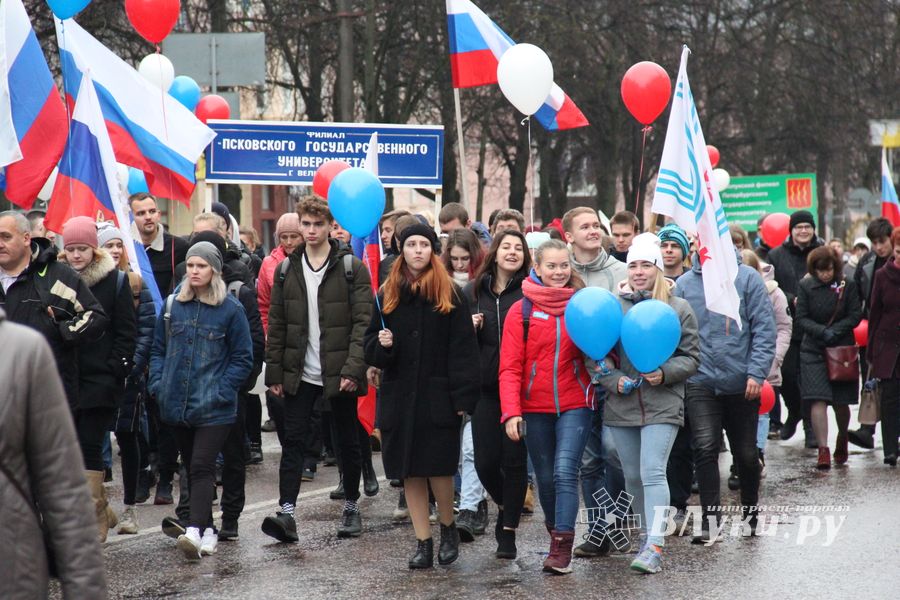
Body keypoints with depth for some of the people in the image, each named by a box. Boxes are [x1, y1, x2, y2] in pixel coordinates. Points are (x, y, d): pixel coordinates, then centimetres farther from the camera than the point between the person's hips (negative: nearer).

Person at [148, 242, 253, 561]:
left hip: (214, 409, -5)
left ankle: (195, 531, -24)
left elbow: (243, 358, 0)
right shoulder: (172, 304, 8)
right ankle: (208, 529, 23)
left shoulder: (230, 308, -3)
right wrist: (158, 384, 2)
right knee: (192, 468, 12)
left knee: (202, 466, -15)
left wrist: (221, 390, -10)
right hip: (176, 405, 5)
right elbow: (158, 349, 16)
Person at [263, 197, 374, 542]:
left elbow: (363, 322, -8)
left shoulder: (352, 268, -3)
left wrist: (353, 369, -17)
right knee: (293, 442, -4)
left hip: (339, 374, -2)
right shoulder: (286, 270, 8)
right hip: (300, 374, 2)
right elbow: (276, 324, 9)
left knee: (348, 443, 9)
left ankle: (351, 507, 24)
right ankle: (286, 513, -8)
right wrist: (274, 372, 3)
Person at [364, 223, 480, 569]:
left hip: (437, 395, -3)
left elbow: (463, 347, -5)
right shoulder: (387, 294, 9)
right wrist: (381, 345, -11)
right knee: (410, 473, 4)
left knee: (439, 468, -5)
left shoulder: (449, 294, -1)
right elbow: (371, 347, 13)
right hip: (400, 395, 3)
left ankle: (448, 528, 20)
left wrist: (462, 396, -13)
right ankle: (423, 543, 12)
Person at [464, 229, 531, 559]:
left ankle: (508, 531, 11)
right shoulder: (473, 292, 9)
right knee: (485, 461, 2)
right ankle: (505, 505, 33)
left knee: (514, 459, 1)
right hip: (485, 387, 3)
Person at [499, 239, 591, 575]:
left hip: (575, 404, -1)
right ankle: (554, 532, 29)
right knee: (546, 478, 10)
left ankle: (562, 546, -12)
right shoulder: (521, 311, 0)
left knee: (565, 471, -14)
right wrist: (511, 412, -14)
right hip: (535, 407, 1)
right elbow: (510, 367, -4)